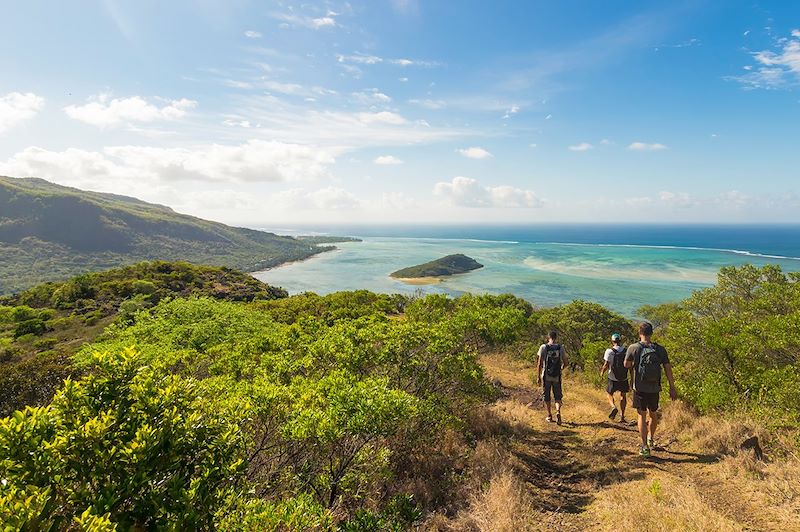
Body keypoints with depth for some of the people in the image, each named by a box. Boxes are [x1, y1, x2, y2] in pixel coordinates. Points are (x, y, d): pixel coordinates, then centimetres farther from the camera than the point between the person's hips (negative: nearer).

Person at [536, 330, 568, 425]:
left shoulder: (543, 347, -6)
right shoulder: (560, 347, 0)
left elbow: (540, 364, -8)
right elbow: (565, 363, 3)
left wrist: (538, 377, -2)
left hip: (546, 376, -1)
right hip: (557, 376, 1)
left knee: (546, 396, 12)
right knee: (558, 396, 11)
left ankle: (549, 416, 18)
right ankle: (558, 412, -12)